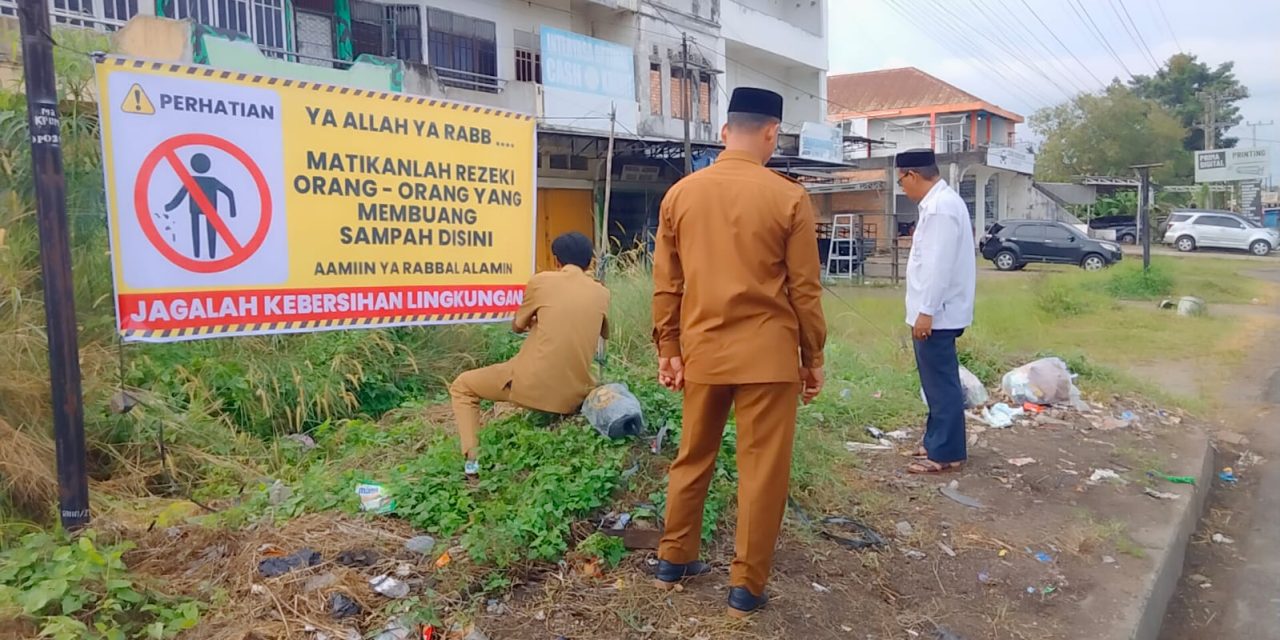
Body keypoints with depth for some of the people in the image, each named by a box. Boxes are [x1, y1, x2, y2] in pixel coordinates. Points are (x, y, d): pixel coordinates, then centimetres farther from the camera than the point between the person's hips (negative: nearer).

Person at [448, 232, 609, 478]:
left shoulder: (542, 281, -1)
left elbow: (517, 326, 13)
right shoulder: (601, 293, 8)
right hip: (574, 396, 4)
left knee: (462, 386, 20)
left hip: (531, 385, -3)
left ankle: (472, 460, 6)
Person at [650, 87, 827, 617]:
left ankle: (674, 560, 31)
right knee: (762, 471, 7)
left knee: (692, 459, 19)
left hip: (701, 351, 4)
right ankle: (746, 586, 16)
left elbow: (665, 283, 5)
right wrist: (812, 357, 5)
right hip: (768, 354, -4)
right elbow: (805, 288, -5)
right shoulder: (789, 197, -8)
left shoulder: (680, 194, 2)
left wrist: (668, 347, 12)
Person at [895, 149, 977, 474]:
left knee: (941, 384, -2)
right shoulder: (939, 202, 14)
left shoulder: (941, 206, -18)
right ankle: (936, 442, 28)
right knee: (937, 382, 17)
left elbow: (939, 264, -23)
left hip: (936, 313, -10)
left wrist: (925, 311, -22)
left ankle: (945, 453, 6)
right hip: (934, 311, 10)